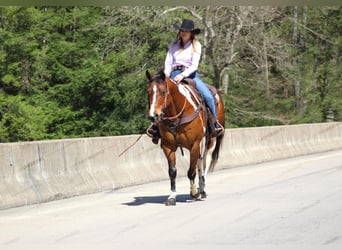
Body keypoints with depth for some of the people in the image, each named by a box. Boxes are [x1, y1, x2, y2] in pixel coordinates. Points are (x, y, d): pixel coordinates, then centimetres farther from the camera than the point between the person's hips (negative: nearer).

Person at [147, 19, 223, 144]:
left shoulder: (196, 46, 3)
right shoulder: (174, 45, 10)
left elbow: (194, 65, -7)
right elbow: (168, 63, 7)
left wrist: (183, 75, -22)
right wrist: (166, 77, -8)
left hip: (190, 74, -1)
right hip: (175, 74, 1)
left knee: (208, 96, -20)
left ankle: (216, 124, -5)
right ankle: (155, 125, -16)